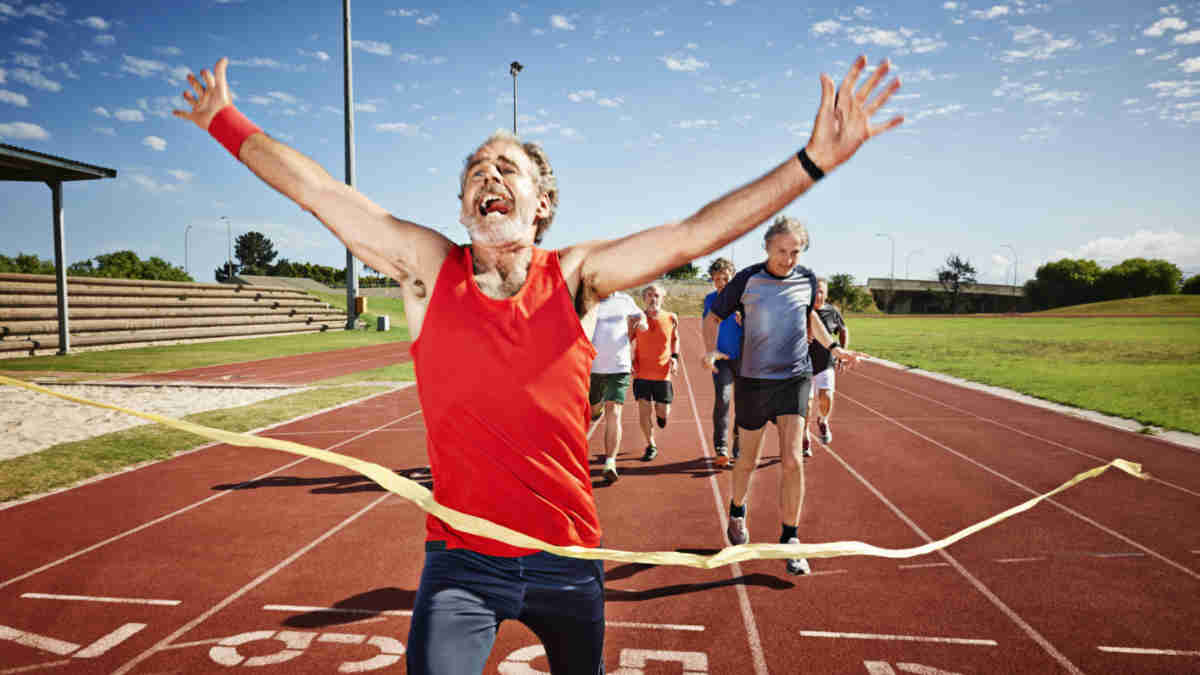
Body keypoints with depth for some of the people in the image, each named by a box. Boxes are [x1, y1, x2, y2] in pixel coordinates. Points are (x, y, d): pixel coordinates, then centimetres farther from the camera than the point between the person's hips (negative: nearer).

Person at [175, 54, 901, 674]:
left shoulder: (575, 277, -5)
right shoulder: (428, 268, -4)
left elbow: (693, 233, -10)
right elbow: (320, 191, 1)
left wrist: (815, 159, -13)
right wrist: (225, 121, 8)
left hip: (568, 558, 1)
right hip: (461, 562, -1)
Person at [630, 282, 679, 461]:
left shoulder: (671, 318, -2)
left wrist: (675, 356, 1)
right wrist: (630, 362, -3)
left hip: (663, 373, 0)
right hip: (642, 373, 0)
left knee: (663, 412, 1)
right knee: (644, 410, -3)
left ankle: (660, 414, 40)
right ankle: (651, 445, 17)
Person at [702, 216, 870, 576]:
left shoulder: (807, 279, 1)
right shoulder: (747, 280, -8)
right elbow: (713, 317, 2)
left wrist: (833, 347, 21)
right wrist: (711, 350, -15)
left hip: (795, 378, 1)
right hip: (753, 381, -1)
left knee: (792, 461, -11)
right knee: (748, 461, 12)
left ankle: (789, 539, 4)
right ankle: (737, 512, 41)